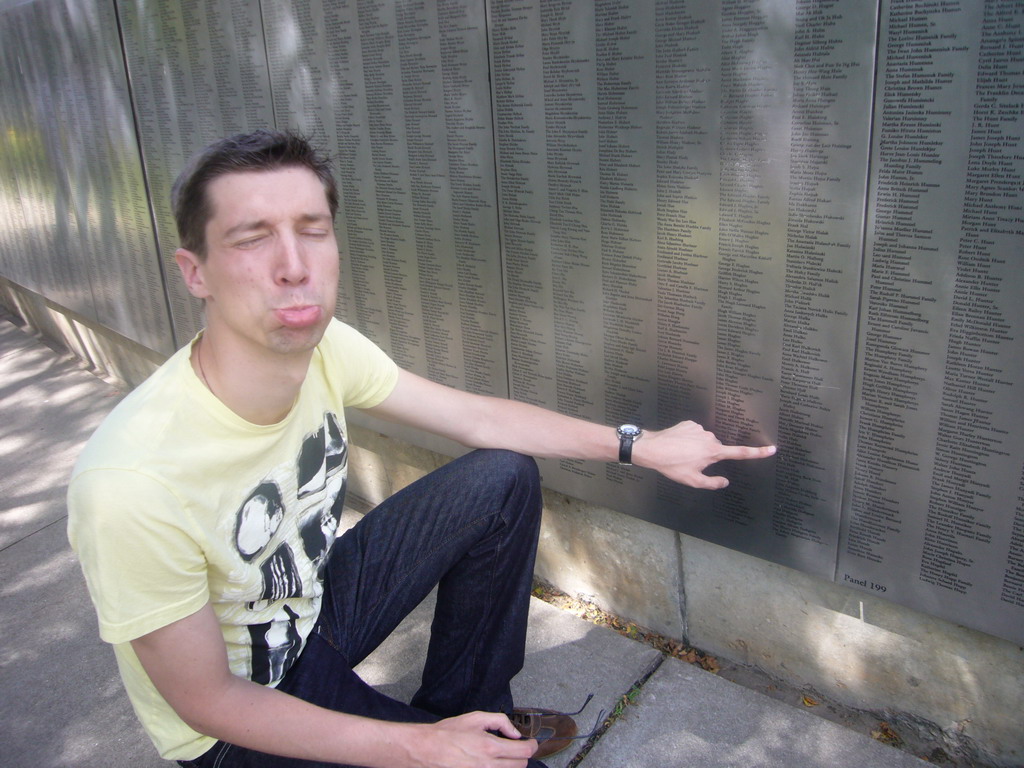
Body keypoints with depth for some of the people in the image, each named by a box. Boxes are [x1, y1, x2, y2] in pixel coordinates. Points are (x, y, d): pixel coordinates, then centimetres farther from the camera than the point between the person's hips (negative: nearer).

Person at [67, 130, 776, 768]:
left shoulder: (322, 347, -19)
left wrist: (642, 447, -5)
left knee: (503, 480, -4)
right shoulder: (131, 484, -36)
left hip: (316, 604, 6)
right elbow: (207, 702, -23)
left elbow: (476, 417, -6)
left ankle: (463, 708, 13)